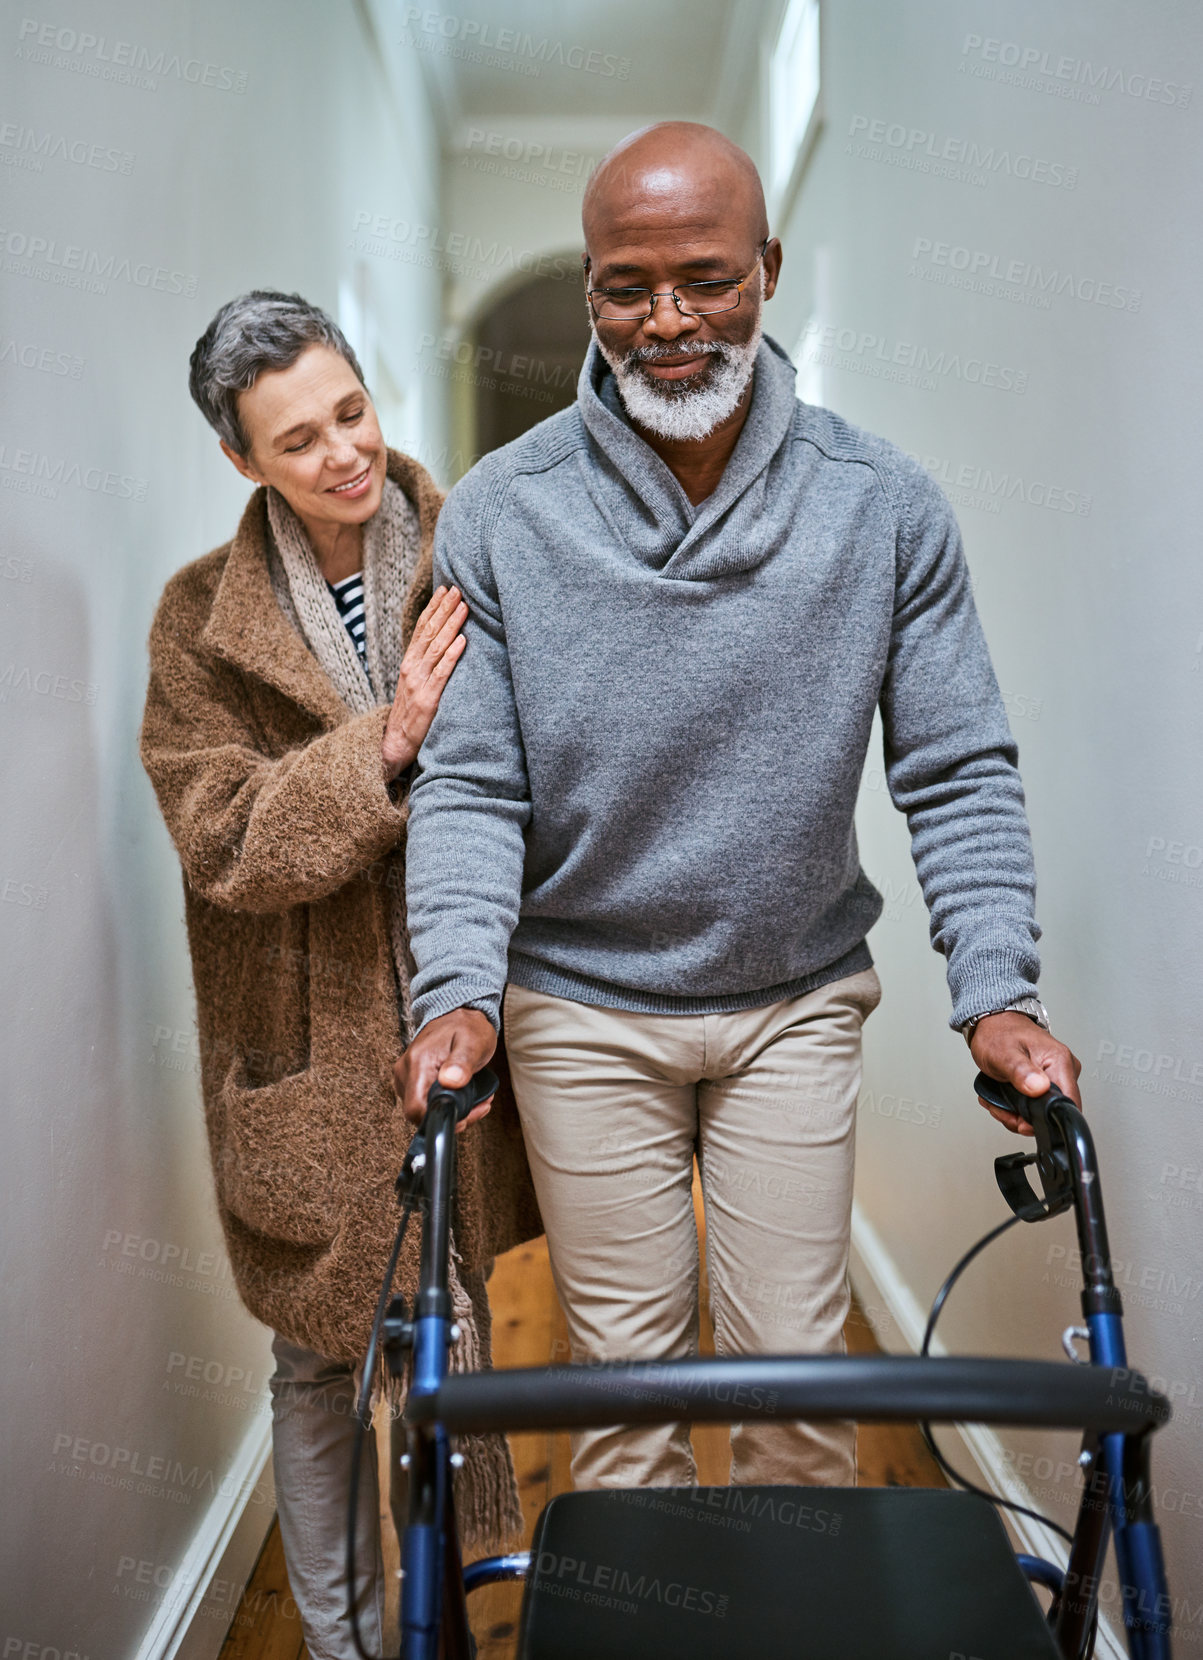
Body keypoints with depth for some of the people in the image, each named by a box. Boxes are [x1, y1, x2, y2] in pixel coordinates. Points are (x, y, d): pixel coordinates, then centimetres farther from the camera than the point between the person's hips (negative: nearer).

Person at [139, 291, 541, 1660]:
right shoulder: (203, 620, -2)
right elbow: (222, 839, -10)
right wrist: (384, 745, -25)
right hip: (311, 1056, 0)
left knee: (453, 1333, 15)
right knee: (321, 1358, 13)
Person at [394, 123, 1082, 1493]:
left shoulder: (887, 507, -8)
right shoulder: (498, 513, -9)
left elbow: (957, 771, -4)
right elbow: (469, 783, -7)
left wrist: (996, 993, -13)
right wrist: (460, 992, -19)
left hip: (797, 1002, 1)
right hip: (582, 1009, 0)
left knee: (797, 1369, 11)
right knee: (621, 1366, 12)